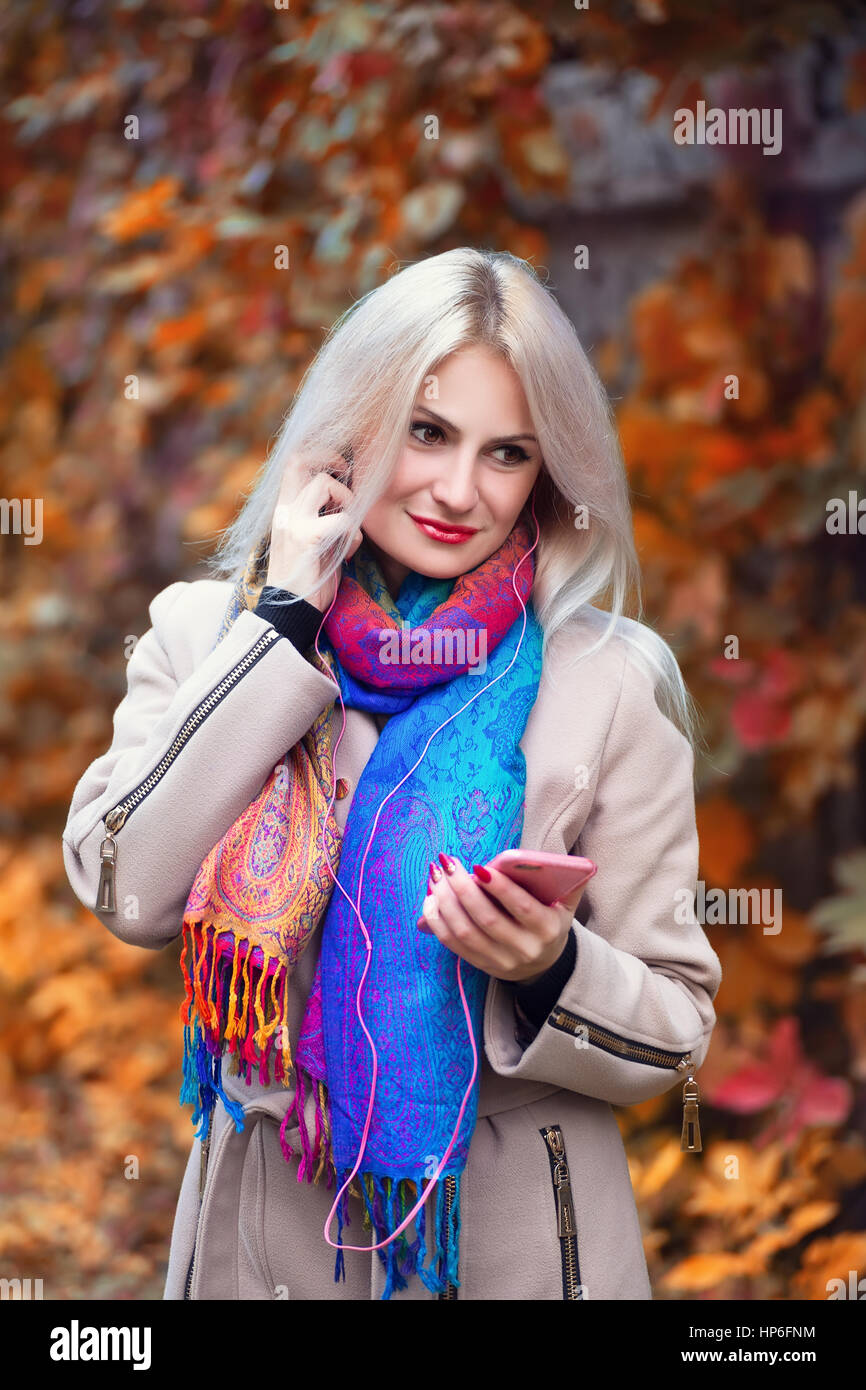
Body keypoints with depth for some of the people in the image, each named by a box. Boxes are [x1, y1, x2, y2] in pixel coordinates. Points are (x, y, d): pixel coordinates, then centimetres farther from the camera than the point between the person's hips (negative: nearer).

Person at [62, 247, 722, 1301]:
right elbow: (124, 888, -17)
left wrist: (552, 969, -23)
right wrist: (287, 621, -14)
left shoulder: (609, 681, -6)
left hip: (510, 1240, -1)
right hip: (263, 1226, 1)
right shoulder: (203, 630, 0)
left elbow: (676, 1035, -3)